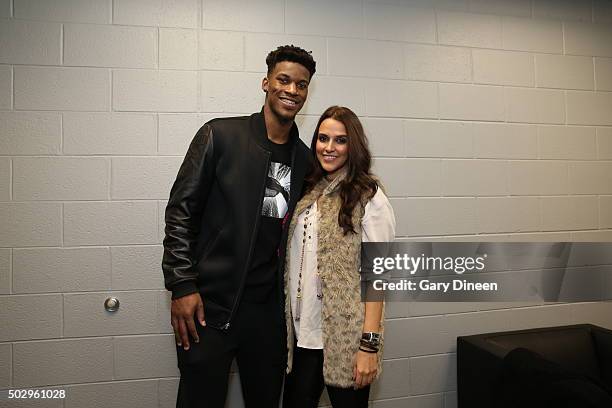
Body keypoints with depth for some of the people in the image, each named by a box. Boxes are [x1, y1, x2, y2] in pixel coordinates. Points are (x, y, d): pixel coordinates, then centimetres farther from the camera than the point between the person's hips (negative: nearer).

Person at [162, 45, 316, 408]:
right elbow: (181, 211, -6)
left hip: (268, 309, 4)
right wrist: (182, 286, -11)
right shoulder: (220, 136, -6)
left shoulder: (305, 158, 7)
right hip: (210, 304, -4)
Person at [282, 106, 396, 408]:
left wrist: (370, 344, -15)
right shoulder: (309, 192, 8)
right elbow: (296, 261, 11)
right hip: (301, 333, 5)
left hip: (344, 338, -5)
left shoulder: (369, 198, -9)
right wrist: (288, 322, 6)